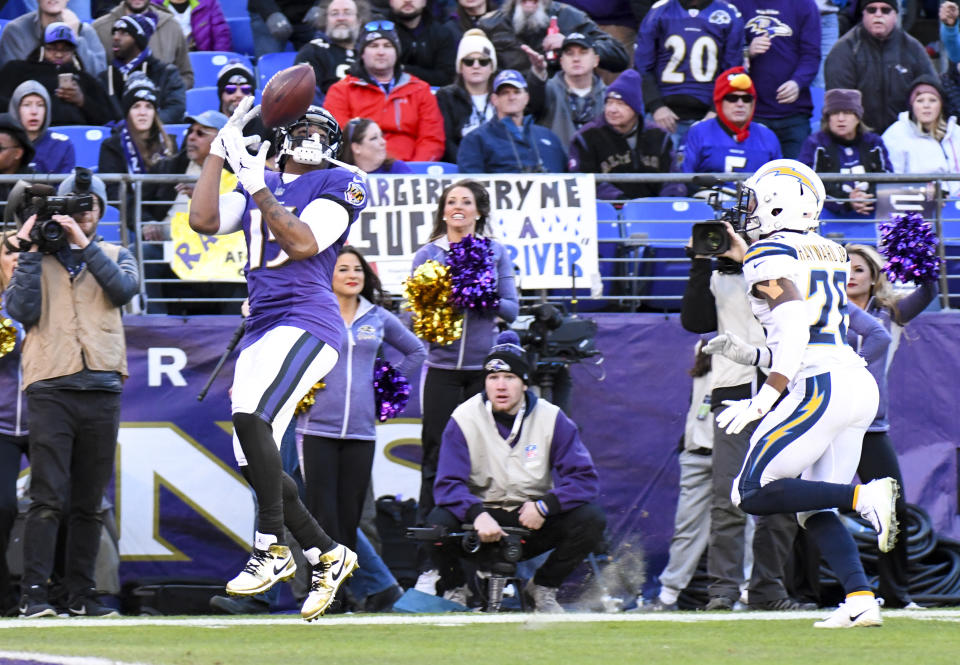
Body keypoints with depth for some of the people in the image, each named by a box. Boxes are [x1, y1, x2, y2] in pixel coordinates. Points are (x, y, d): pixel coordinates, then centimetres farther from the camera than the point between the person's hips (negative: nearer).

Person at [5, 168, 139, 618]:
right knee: (48, 498, -12)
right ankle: (33, 594, -13)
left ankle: (81, 594, 10)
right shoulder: (37, 258, 11)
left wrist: (84, 243, -9)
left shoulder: (114, 256, 16)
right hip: (51, 388, -3)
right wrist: (30, 253, -6)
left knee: (89, 504, 5)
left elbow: (124, 289, -6)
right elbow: (22, 310, -4)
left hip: (102, 390, 3)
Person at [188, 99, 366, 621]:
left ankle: (272, 548, -26)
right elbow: (202, 221, 8)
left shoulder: (339, 185, 2)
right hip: (261, 329, 8)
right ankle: (327, 556, 15)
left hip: (307, 320, -8)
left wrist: (258, 187, -13)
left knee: (250, 416, -30)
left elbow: (303, 244, -12)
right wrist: (220, 148, 8)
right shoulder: (257, 189, 21)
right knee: (255, 464, 3)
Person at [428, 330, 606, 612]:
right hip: (482, 521, -2)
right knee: (439, 521, -33)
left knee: (591, 519, -23)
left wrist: (545, 505, -26)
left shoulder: (551, 419, -7)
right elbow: (448, 484, -18)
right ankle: (455, 589, 1)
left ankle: (542, 589, 3)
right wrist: (477, 514, -39)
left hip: (533, 523, 2)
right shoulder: (464, 419, -10)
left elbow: (585, 480, -9)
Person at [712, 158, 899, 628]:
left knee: (753, 495, -4)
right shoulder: (831, 254, 19)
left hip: (819, 387, -8)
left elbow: (794, 326, -19)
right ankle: (860, 599, -7)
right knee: (814, 511, 10)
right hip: (860, 383, 8)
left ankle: (864, 497, -17)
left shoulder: (772, 254, -6)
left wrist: (763, 400, -19)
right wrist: (745, 258, 44)